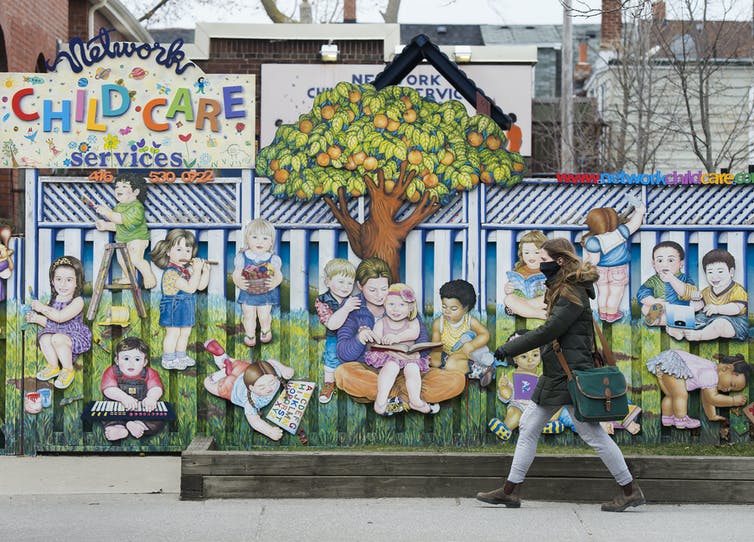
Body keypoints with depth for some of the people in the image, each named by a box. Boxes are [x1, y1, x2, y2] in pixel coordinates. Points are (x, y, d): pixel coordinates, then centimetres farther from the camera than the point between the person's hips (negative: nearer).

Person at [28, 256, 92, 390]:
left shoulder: (77, 301, -13)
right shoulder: (54, 300, 9)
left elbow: (60, 317, -25)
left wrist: (42, 307, -15)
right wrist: (37, 319, 4)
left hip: (74, 335, -6)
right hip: (55, 332, 6)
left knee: (58, 339, -35)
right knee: (44, 337, -25)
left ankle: (68, 370, -16)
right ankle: (53, 366, -5)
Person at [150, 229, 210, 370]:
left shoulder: (189, 269, 6)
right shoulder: (170, 272, -23)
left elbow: (201, 286, 10)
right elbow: (190, 288, -30)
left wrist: (206, 271, -2)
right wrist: (197, 270, -30)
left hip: (186, 308, 9)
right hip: (173, 308, -9)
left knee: (185, 332, 16)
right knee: (173, 333, -2)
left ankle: (181, 356, 30)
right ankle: (168, 360, 8)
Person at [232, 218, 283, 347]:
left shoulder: (273, 259, -12)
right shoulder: (242, 257, -12)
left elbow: (278, 275, -10)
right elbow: (236, 274, -10)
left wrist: (275, 282, -31)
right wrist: (238, 282, -31)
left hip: (266, 293, 0)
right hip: (247, 293, 0)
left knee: (264, 316, 10)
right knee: (249, 316, 10)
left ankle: (265, 330, 42)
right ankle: (250, 335, 35)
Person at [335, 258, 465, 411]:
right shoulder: (352, 309, 2)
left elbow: (422, 336, 6)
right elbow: (343, 354, -8)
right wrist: (358, 339, -30)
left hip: (405, 372, 1)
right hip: (370, 372, -1)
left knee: (457, 381, -22)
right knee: (342, 373, -38)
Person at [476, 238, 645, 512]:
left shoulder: (572, 294, -15)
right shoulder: (560, 290, 16)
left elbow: (549, 331, -21)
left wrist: (510, 349, -15)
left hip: (570, 374, -11)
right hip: (555, 375, 11)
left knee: (593, 433, -5)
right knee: (528, 426, 10)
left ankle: (630, 490, 4)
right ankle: (510, 491, 14)